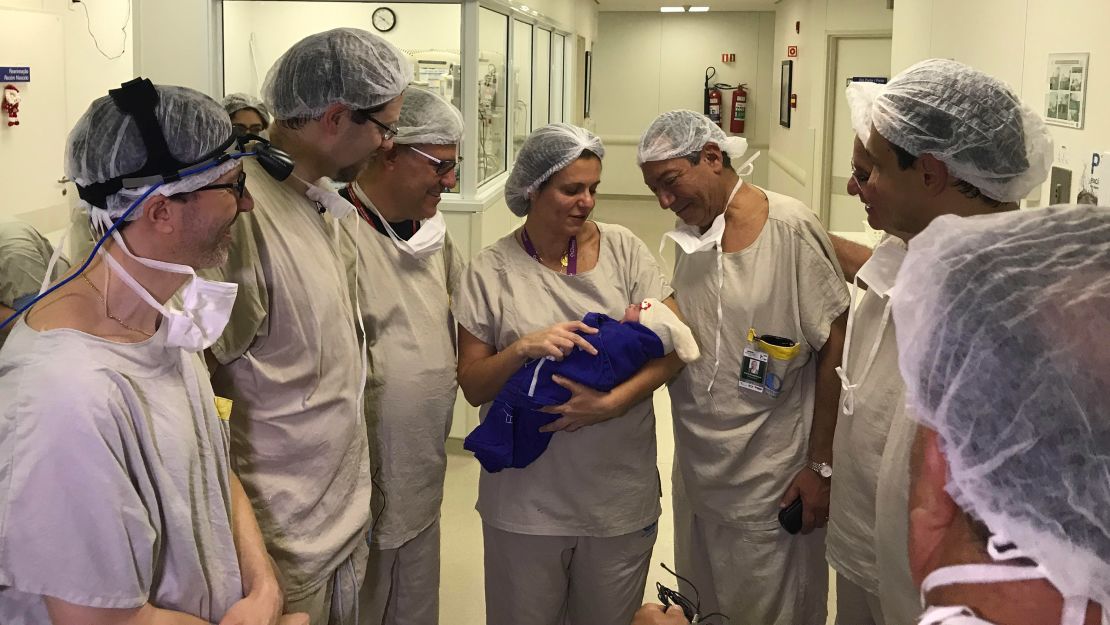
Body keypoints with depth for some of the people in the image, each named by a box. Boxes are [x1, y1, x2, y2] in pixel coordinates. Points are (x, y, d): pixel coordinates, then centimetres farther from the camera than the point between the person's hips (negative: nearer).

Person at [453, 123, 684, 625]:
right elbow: (473, 386, -2)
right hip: (526, 502, -1)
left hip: (621, 495, 1)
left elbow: (673, 343, -5)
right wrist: (523, 348, -21)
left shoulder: (623, 250, -1)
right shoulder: (490, 272, -3)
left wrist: (611, 402, -19)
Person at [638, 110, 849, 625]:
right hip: (696, 468, 7)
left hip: (770, 482, -6)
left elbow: (836, 351, -13)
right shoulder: (688, 232, 7)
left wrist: (821, 466, -13)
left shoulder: (789, 228, -14)